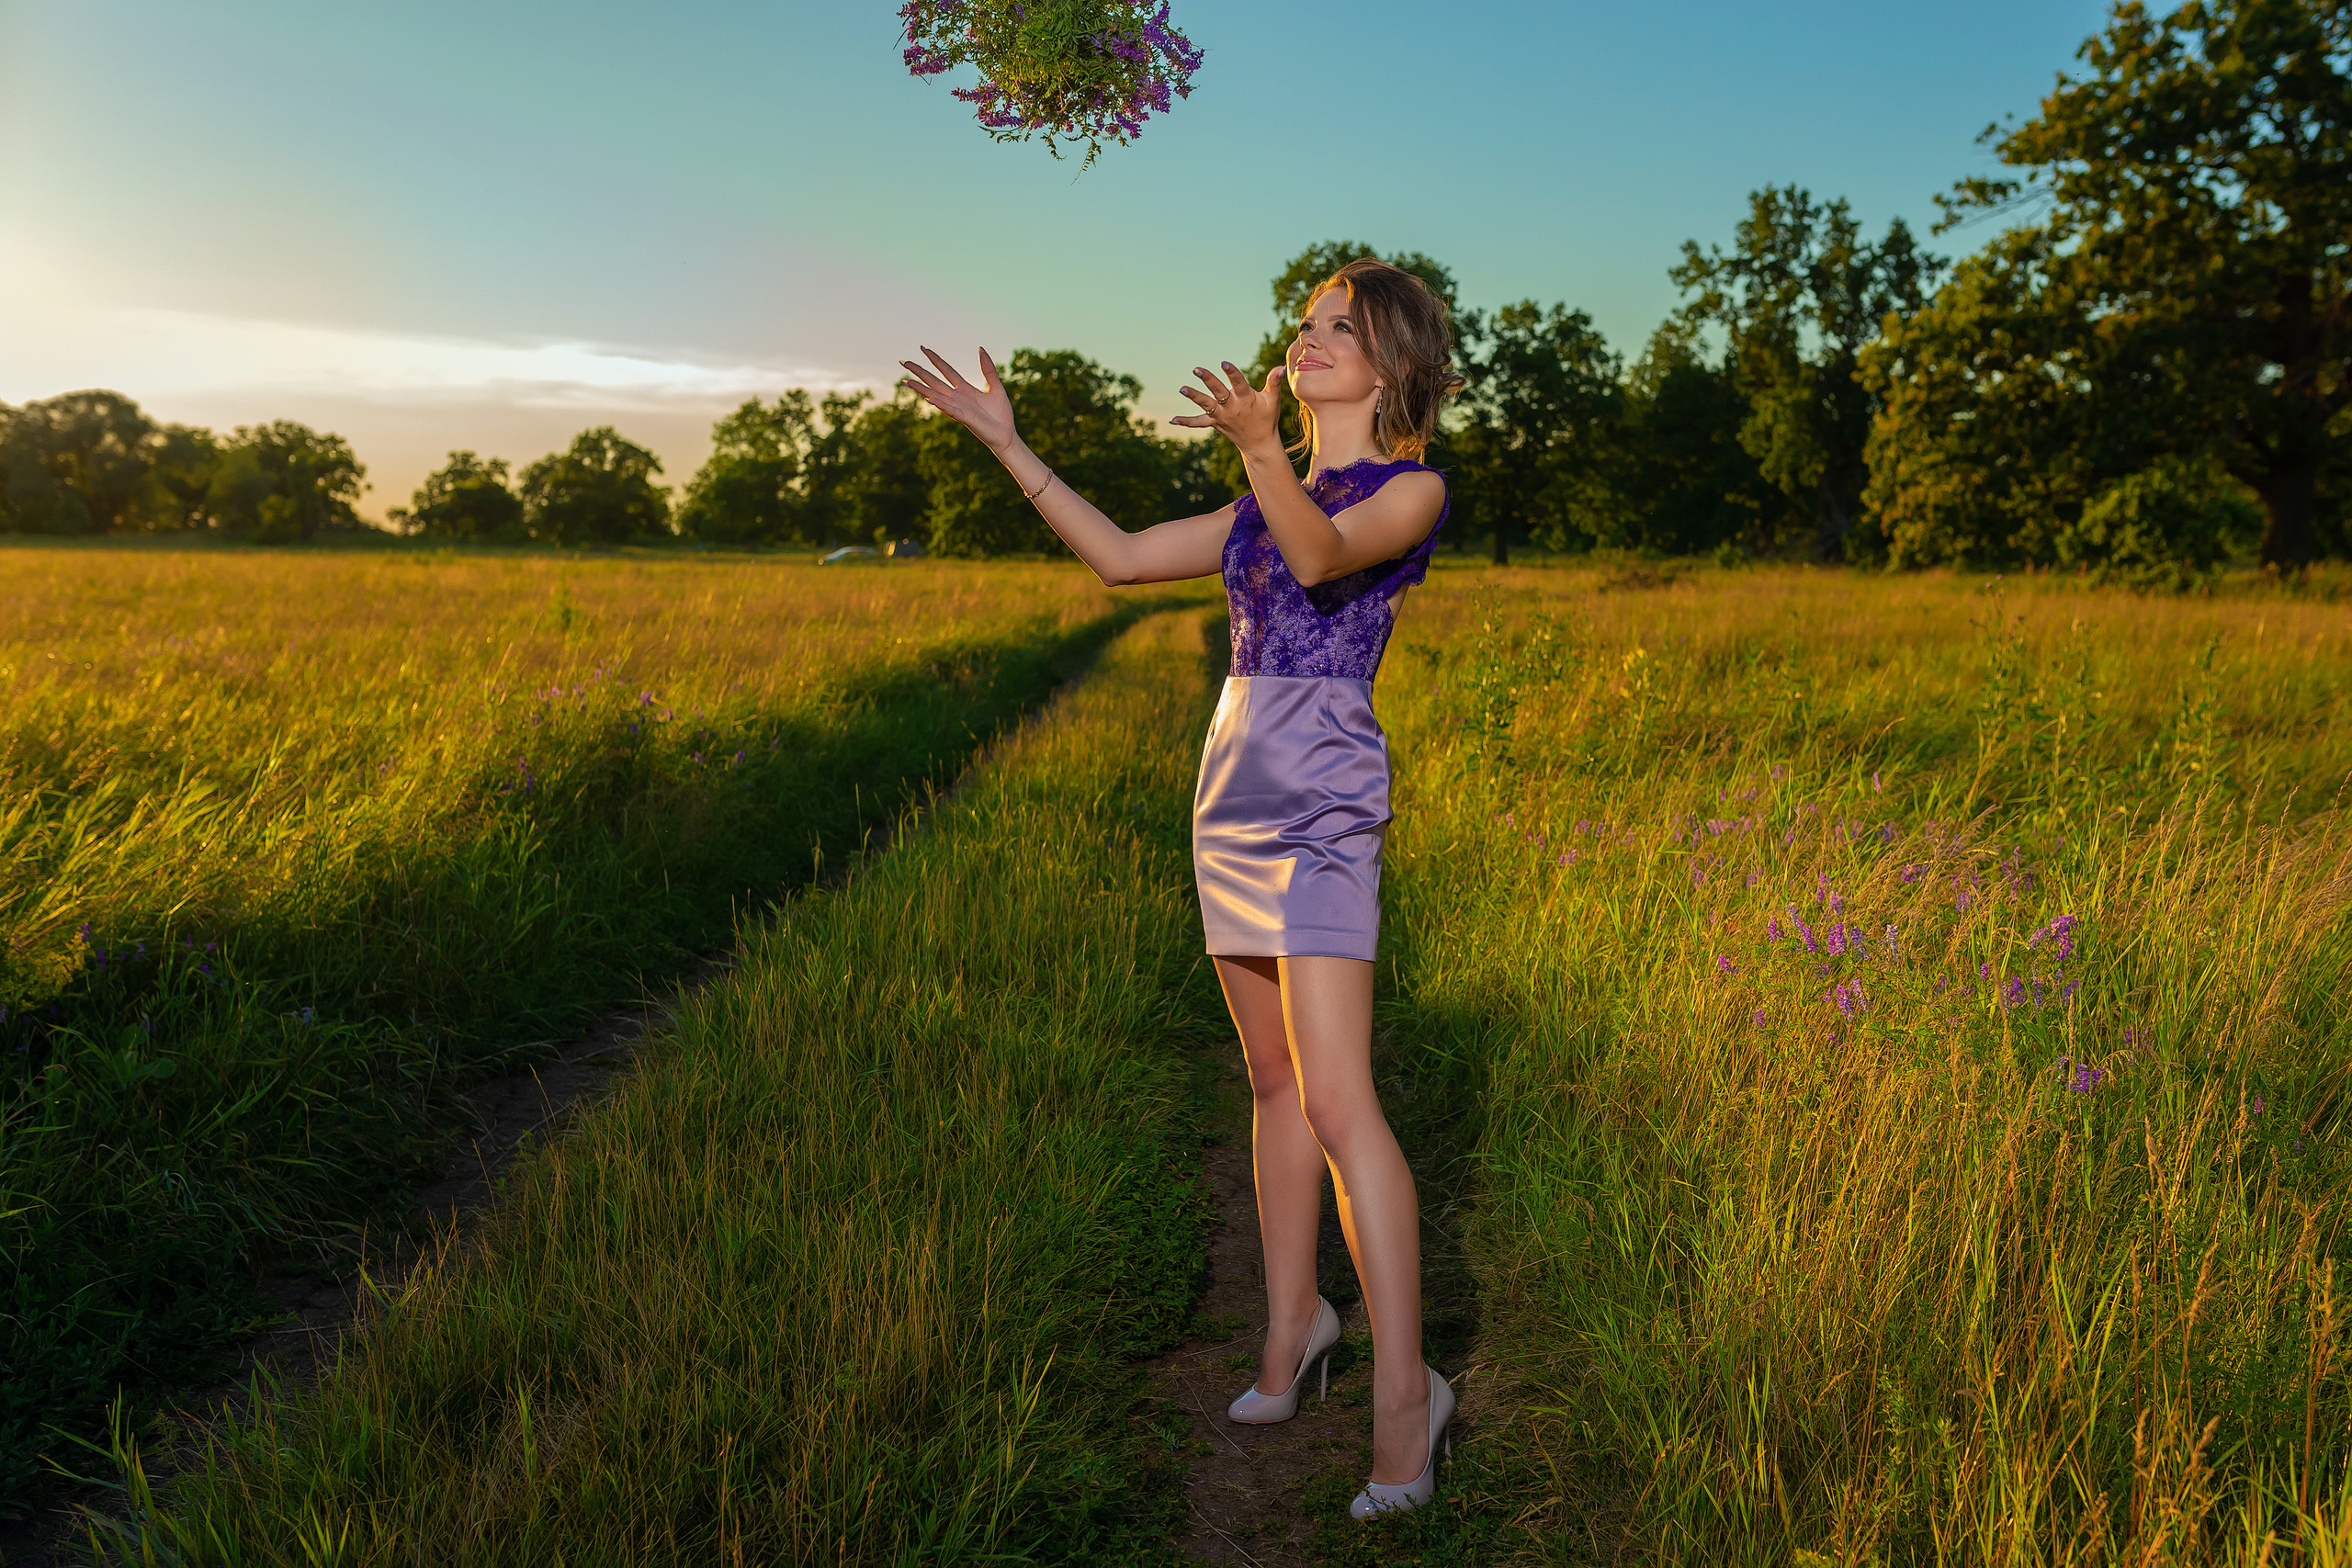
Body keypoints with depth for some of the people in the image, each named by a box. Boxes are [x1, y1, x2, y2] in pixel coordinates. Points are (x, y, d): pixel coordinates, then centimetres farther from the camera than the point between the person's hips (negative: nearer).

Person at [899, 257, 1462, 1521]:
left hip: (1323, 806, -7)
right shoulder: (1261, 506, 20)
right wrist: (1008, 444, 16)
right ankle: (1291, 1325, 22)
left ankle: (1403, 1392, -9)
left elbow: (1327, 556, -20)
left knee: (1337, 1095, -14)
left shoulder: (1411, 489, 1)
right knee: (1273, 1080, 11)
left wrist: (1261, 446, -37)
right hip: (1232, 797, 7)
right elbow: (1118, 557, 19)